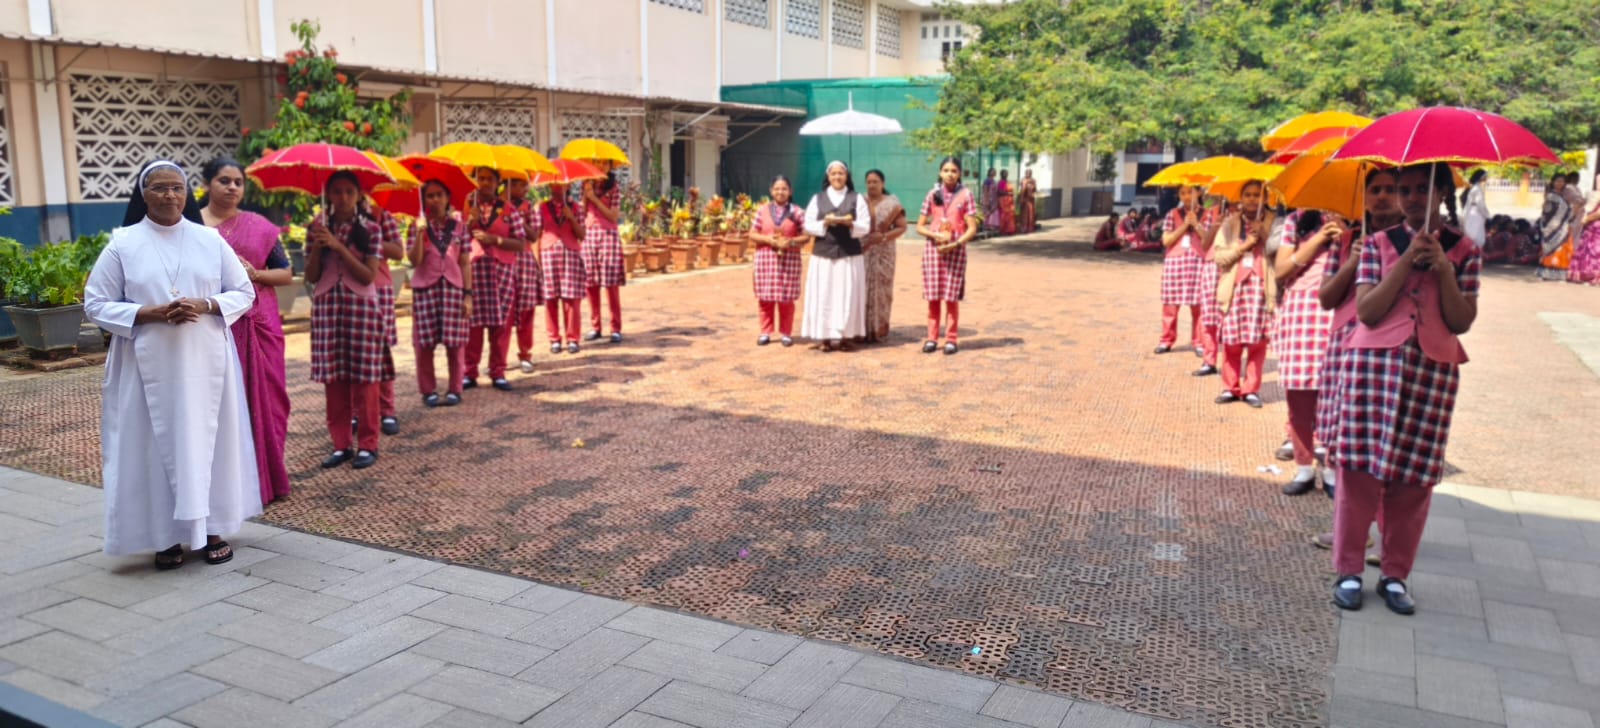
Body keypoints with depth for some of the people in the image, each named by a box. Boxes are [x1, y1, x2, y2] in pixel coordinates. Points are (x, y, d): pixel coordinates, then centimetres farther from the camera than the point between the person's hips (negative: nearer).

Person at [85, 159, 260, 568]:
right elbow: (95, 304, 1)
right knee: (157, 445, 2)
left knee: (208, 440, 6)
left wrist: (205, 306, -12)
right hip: (150, 366, -1)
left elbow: (244, 293, 7)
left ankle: (212, 529, 17)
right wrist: (149, 313, -15)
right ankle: (166, 536, 11)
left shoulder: (210, 240, 5)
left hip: (206, 363, 1)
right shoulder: (122, 244, 0)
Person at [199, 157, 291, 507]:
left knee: (261, 398, 3)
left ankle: (266, 478, 13)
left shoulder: (259, 226, 9)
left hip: (257, 324, 1)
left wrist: (255, 273, -8)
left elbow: (287, 274, 8)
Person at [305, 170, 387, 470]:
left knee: (364, 377, -1)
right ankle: (341, 444, 13)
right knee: (333, 377, 3)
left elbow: (369, 276, -8)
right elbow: (311, 277, 4)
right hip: (326, 305, 2)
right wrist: (316, 246, -11)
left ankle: (367, 445, 7)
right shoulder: (318, 227, 8)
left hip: (362, 305, -2)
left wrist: (339, 247, -16)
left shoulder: (370, 228, 1)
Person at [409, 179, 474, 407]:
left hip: (453, 287, 0)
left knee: (454, 342, 0)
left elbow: (465, 263, 6)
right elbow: (414, 261, -5)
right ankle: (428, 390, 11)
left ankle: (455, 390, 11)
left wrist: (468, 294, 0)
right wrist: (420, 233, -15)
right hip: (425, 288, 0)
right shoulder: (418, 227, 6)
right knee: (424, 343, 1)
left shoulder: (459, 227, 8)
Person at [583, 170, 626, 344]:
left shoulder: (614, 188, 1)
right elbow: (583, 212, 6)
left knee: (611, 284, -5)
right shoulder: (588, 185, 11)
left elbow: (613, 215, -7)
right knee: (591, 284, 3)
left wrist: (594, 198, -10)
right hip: (588, 234, 3)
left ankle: (616, 329, -1)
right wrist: (585, 194, -6)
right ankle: (594, 327, 11)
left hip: (608, 235, -3)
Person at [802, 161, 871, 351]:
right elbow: (808, 226, 3)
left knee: (847, 296, -1)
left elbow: (865, 227, 0)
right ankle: (825, 337, 2)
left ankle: (844, 335, 5)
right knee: (824, 296, -2)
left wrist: (850, 223, -19)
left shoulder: (857, 199, 6)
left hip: (850, 255, 0)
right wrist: (825, 223, -14)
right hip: (823, 255, 1)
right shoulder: (817, 198, 8)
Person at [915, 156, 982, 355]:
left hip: (956, 249, -2)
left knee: (951, 297, -1)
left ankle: (950, 339, 7)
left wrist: (954, 245, -16)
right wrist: (936, 235, -12)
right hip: (933, 248, 2)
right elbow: (920, 226, 6)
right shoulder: (933, 195, 6)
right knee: (932, 296, 2)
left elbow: (972, 229, -3)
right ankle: (932, 338, 10)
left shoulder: (965, 195, 0)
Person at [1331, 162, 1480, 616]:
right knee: (1359, 468, -2)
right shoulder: (1380, 243, 4)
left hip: (1433, 370, 1)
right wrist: (1407, 261, -13)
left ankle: (1395, 575, 18)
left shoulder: (1464, 251, 7)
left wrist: (1444, 270, -12)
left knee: (1415, 477, 4)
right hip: (1373, 363, -1)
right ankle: (1348, 571, 10)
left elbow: (1462, 322, -1)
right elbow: (1366, 310, -8)